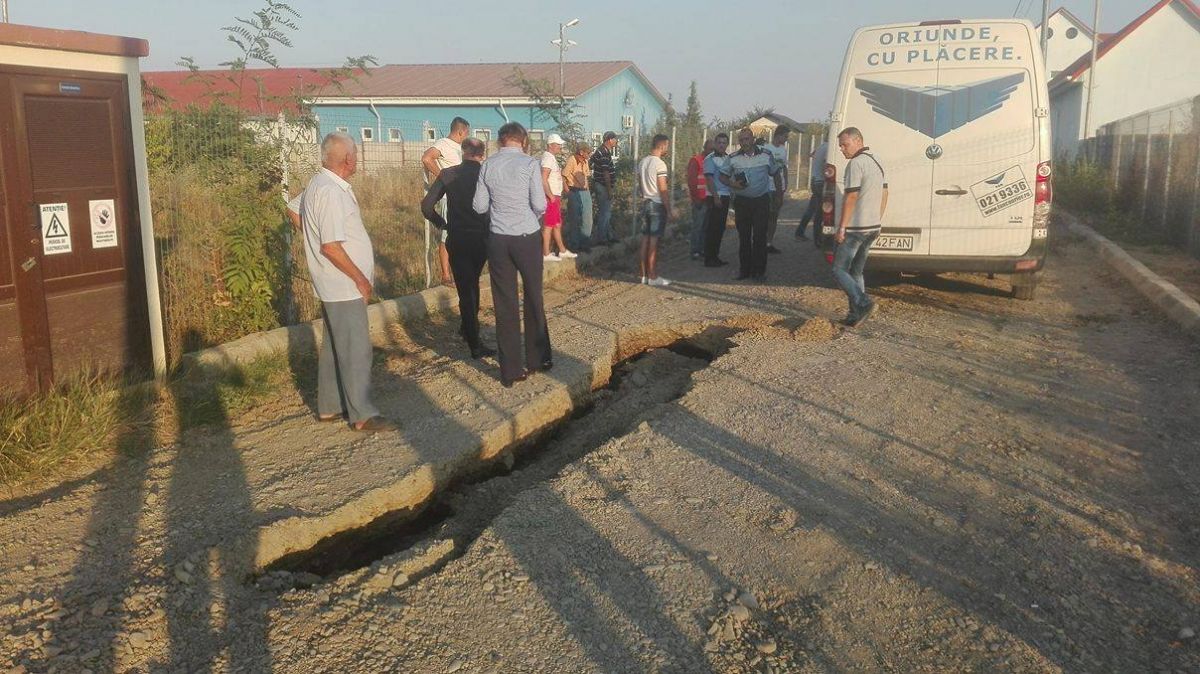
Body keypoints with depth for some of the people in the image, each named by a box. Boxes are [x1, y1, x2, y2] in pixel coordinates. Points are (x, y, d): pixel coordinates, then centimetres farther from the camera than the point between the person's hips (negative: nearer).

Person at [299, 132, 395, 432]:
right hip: (344, 286, -10)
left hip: (335, 285, 10)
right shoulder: (331, 191, -21)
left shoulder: (318, 185, 10)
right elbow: (331, 246, -25)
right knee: (356, 350, -5)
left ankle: (329, 406, 25)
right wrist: (360, 279, -16)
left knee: (335, 346, 16)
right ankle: (362, 415, 1)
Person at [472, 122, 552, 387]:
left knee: (505, 304, 6)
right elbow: (540, 204, -10)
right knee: (533, 299, 14)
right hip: (528, 237, -2)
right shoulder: (530, 163, -7)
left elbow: (479, 206, 3)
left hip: (499, 239, 2)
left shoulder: (488, 166, 2)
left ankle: (510, 371, 11)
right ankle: (539, 358, 26)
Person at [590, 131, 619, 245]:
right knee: (604, 212, -5)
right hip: (602, 186, -11)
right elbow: (606, 173, -22)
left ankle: (609, 236, 25)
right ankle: (601, 238, 1)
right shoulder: (603, 153, -21)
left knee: (607, 211, 16)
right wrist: (609, 189, -21)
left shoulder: (606, 151, 11)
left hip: (605, 186, 11)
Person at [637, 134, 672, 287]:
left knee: (645, 240, 10)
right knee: (654, 241, -4)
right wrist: (668, 210, -11)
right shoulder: (659, 164, -15)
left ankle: (644, 275, 14)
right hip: (657, 205, -8)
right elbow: (663, 190, -16)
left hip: (645, 203, 8)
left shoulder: (642, 162, 9)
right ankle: (653, 277, 1)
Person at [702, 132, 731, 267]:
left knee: (720, 228, 11)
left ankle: (715, 256, 19)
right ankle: (709, 259, 0)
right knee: (712, 228, -5)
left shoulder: (728, 158, 13)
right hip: (715, 197, -7)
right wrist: (716, 197, -18)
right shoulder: (710, 159, -8)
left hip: (725, 197, 7)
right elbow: (709, 179, -13)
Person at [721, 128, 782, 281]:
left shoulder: (766, 155, 2)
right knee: (743, 236, 5)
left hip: (762, 200, -1)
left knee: (760, 237, -3)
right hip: (741, 201, 1)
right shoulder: (733, 158, 2)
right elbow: (723, 176, 7)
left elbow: (775, 174, 12)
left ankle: (759, 270, 3)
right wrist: (733, 184, -13)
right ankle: (744, 269, 13)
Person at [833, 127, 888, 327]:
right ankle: (856, 313, 12)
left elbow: (851, 197, -19)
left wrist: (841, 227, -17)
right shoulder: (876, 162, 15)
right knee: (856, 271, 14)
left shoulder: (856, 164, -15)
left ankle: (863, 303, -17)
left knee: (839, 269, -3)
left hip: (855, 228, -9)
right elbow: (884, 194, 19)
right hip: (873, 227, 9)